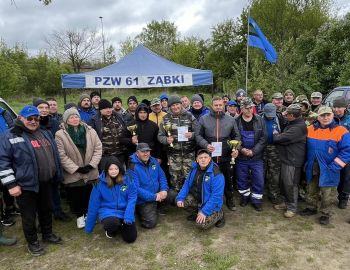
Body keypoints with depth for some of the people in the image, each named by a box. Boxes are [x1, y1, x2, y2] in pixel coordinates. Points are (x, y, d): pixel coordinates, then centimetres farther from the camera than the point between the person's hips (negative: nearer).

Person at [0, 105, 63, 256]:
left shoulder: (45, 133, 10)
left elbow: (54, 155, 17)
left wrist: (57, 175, 16)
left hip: (46, 182, 6)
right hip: (26, 185, -6)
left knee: (46, 210, 20)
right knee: (29, 215, 9)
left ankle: (48, 234, 40)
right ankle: (32, 242, 29)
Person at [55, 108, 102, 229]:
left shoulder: (90, 131, 0)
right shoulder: (60, 134, -9)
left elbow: (98, 148, -1)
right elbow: (62, 156, -13)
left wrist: (91, 165, -10)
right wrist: (76, 168, -15)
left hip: (90, 172, 3)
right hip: (73, 173, -2)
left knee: (88, 194, 15)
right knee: (75, 196, 10)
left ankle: (87, 213, 37)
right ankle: (79, 216, 32)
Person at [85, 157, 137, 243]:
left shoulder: (127, 179, -7)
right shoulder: (100, 183, -8)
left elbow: (132, 198, -6)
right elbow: (94, 205, -2)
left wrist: (128, 216, -20)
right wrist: (89, 228, 5)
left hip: (125, 211, 2)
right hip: (108, 211, -1)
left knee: (130, 238, -8)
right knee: (112, 223, -34)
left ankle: (120, 225, 23)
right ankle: (110, 229, 4)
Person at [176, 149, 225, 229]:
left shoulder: (216, 174, -25)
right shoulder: (194, 169, -4)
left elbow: (216, 196, -26)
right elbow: (187, 184, 3)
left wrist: (204, 211, -28)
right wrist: (180, 198, -13)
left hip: (210, 204, -6)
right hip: (196, 198, 6)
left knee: (201, 224, -22)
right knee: (180, 202, -11)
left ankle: (219, 214, 8)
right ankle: (196, 213, 14)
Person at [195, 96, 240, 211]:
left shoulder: (230, 120, 5)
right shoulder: (203, 119, 0)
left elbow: (236, 136, 11)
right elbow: (198, 135, 0)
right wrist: (205, 145, -16)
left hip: (226, 157, 2)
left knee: (228, 179, 16)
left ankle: (230, 200, 36)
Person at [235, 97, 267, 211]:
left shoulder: (260, 120, -2)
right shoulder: (236, 121, -4)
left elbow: (263, 138, -7)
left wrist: (253, 151, -15)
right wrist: (241, 149, -19)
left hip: (257, 157, 0)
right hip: (241, 157, 0)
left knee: (259, 180, 6)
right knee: (242, 179, 14)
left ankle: (257, 200, 24)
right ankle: (245, 196, 35)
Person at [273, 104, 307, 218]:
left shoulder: (299, 127, -22)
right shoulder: (292, 124, 12)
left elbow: (282, 138, -23)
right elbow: (284, 136, 17)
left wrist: (275, 135, -4)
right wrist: (278, 135, -2)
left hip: (293, 161, -10)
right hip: (286, 158, 10)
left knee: (290, 184, 2)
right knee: (284, 182, 18)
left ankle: (292, 207, 18)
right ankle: (287, 202, 34)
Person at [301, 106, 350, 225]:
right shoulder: (310, 129, 0)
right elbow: (305, 148, 13)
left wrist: (334, 166, -18)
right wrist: (306, 163, 8)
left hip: (328, 171, -4)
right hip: (312, 169, 4)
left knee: (326, 195, 10)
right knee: (311, 191, 19)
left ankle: (325, 214, 28)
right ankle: (311, 208, 38)